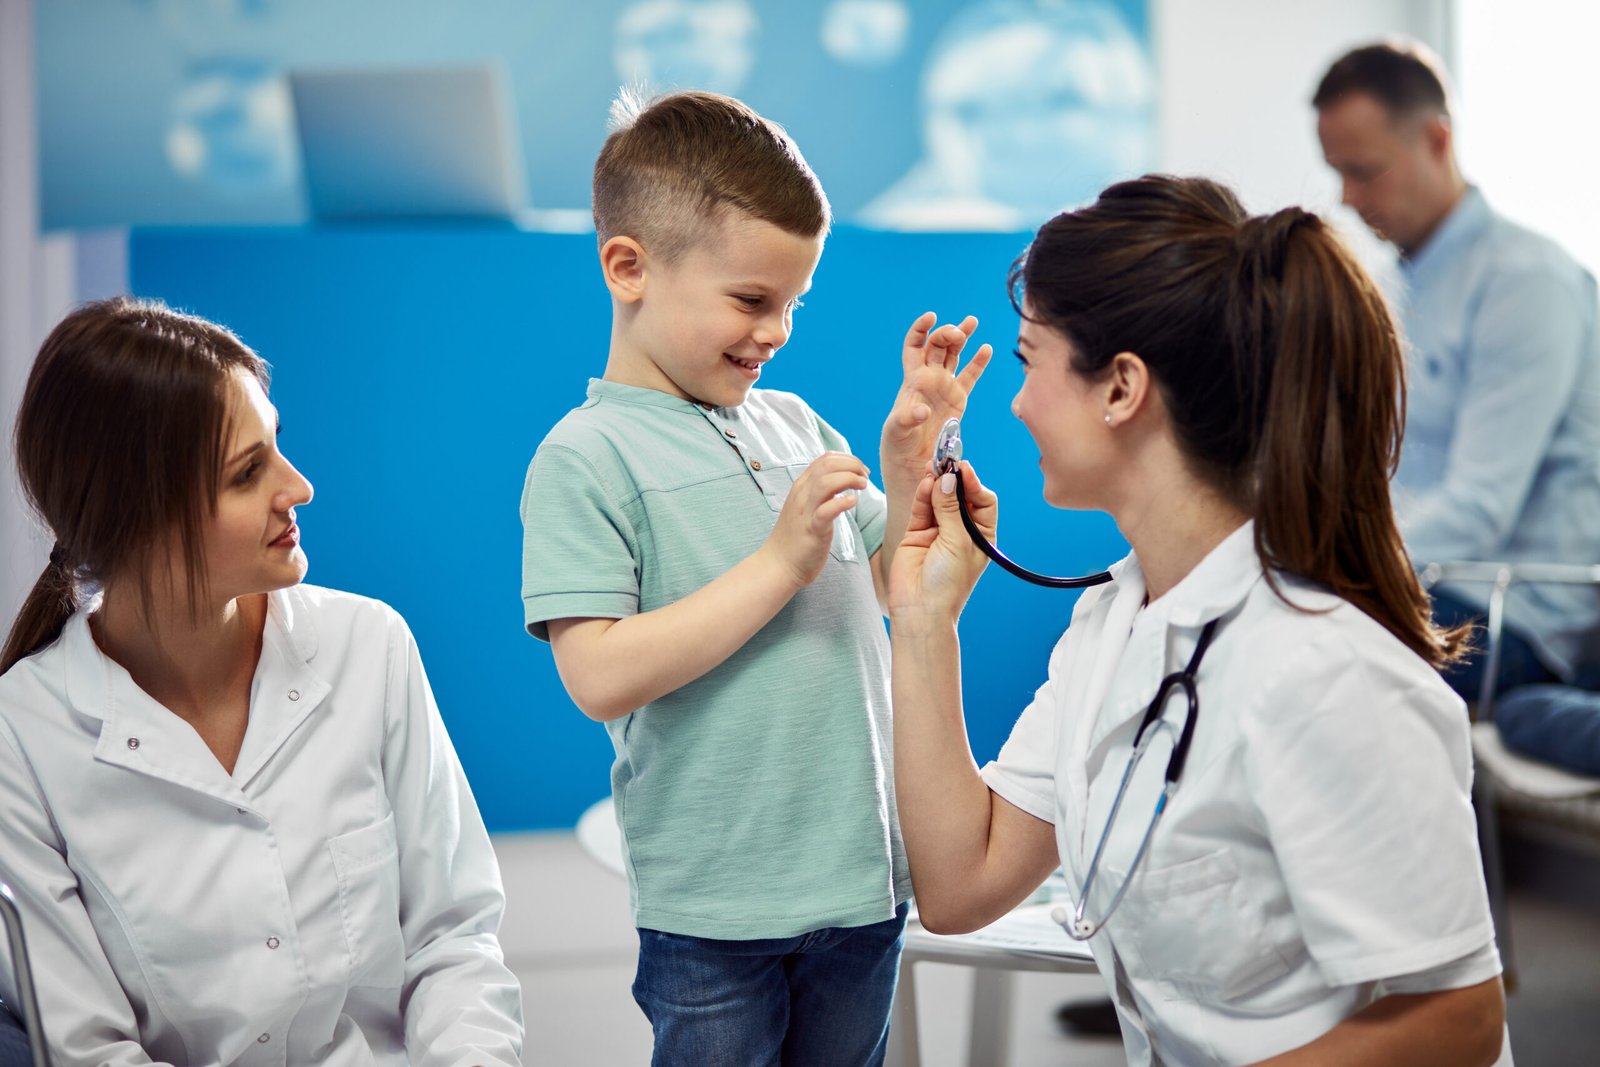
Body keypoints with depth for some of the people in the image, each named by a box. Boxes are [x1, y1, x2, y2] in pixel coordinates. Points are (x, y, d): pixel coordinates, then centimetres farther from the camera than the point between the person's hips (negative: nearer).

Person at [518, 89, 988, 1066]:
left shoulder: (795, 424, 9)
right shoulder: (586, 459, -10)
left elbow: (893, 597, 14)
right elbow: (602, 677, -20)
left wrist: (911, 467, -3)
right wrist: (781, 562, -19)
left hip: (865, 879, 6)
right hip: (713, 912, -6)